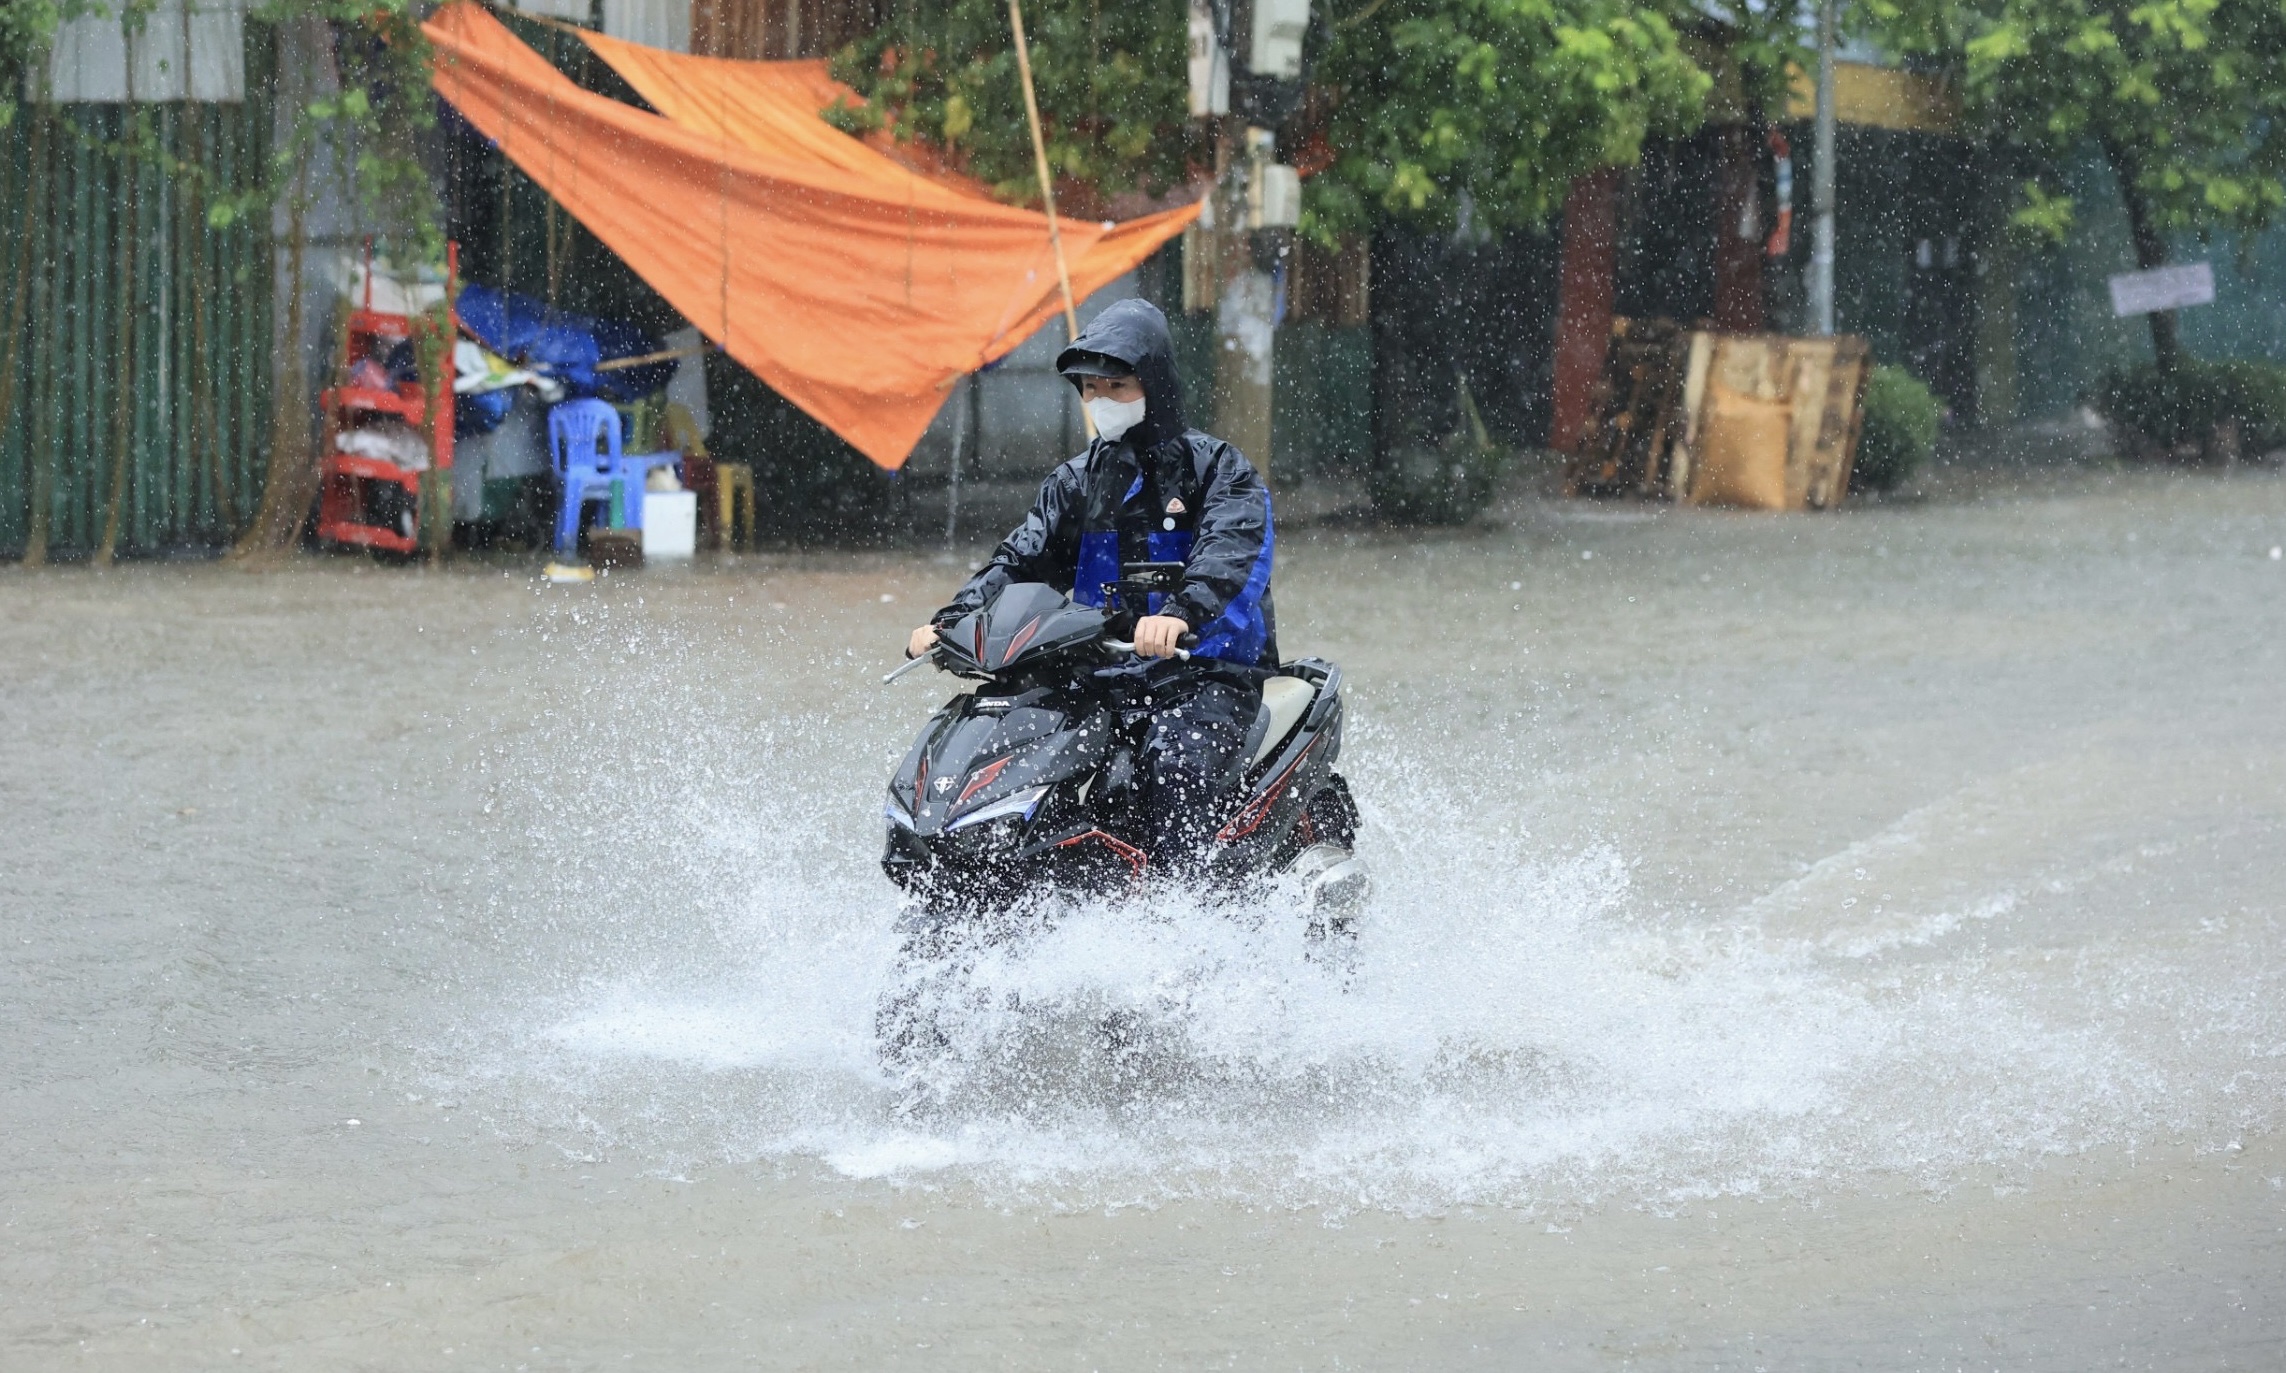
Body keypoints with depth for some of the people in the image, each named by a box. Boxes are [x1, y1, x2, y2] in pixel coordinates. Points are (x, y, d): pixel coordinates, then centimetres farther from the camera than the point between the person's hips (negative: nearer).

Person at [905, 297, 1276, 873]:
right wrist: (952, 620, -9)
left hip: (1206, 674, -6)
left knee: (1173, 758, -36)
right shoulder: (1076, 481, 17)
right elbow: (1023, 562, 10)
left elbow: (1233, 556, -20)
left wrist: (1180, 614, -41)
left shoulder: (1217, 468, -2)